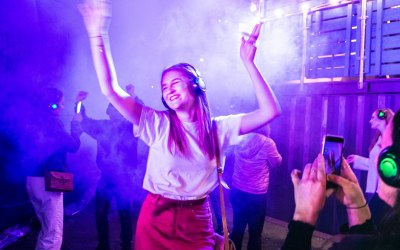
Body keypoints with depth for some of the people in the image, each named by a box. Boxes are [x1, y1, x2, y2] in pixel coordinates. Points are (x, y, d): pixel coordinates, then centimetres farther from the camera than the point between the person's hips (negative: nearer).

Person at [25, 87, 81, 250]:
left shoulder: (38, 122, 12)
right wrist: (75, 125, 5)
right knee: (53, 234, -6)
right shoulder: (52, 123, -13)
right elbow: (73, 145, -11)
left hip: (34, 179, 10)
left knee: (46, 230, 22)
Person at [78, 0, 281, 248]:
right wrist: (97, 35, -16)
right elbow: (111, 90, -12)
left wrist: (249, 62, -13)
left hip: (197, 220, 1)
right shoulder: (158, 124, -6)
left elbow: (270, 111, -9)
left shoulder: (218, 128, -2)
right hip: (156, 219, 0)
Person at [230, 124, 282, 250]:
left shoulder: (240, 139, -1)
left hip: (237, 191, 5)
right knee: (255, 233, 9)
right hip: (256, 195, -5)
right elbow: (277, 162, 2)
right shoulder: (267, 143, -14)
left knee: (237, 228, 17)